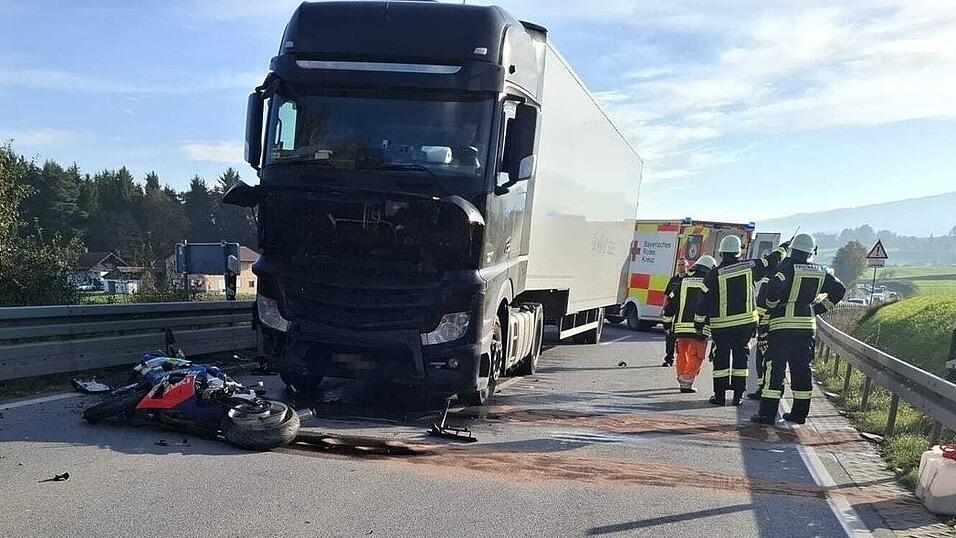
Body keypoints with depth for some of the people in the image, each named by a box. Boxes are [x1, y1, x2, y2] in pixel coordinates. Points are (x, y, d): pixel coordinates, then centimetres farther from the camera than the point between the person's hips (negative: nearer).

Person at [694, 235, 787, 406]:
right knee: (741, 357, 11)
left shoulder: (714, 275, -10)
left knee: (721, 358, 7)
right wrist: (782, 249, 31)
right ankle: (738, 395, 11)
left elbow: (704, 301, -6)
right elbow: (771, 261, 12)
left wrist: (699, 322, 6)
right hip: (747, 322, 2)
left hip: (722, 325, -2)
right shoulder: (750, 267, -4)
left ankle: (719, 395, 8)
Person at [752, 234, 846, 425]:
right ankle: (800, 413, 17)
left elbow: (775, 286, -25)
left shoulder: (788, 267, -9)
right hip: (807, 325, 5)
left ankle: (767, 414, -4)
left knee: (775, 368, -3)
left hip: (783, 325, -5)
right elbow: (839, 290, 16)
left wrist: (771, 304, -7)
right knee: (801, 369, 12)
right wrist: (819, 308, 17)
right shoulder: (820, 272, 8)